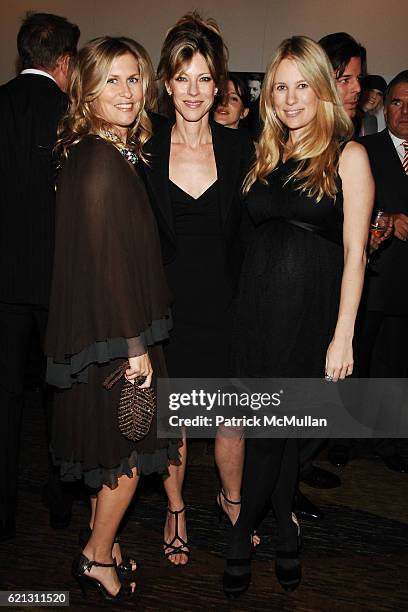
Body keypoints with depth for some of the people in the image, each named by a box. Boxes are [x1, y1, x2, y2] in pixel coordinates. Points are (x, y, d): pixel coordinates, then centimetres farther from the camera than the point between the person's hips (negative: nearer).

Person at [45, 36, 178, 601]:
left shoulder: (115, 152, 9)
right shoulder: (101, 161, -20)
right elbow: (105, 260, -22)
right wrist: (134, 346, -17)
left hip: (113, 327, 9)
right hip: (113, 332, -9)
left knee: (114, 445, 20)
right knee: (130, 449, 6)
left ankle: (100, 540, 39)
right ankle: (96, 560, 26)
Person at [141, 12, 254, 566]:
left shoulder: (239, 148, 1)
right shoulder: (144, 150, -2)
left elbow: (248, 231, 5)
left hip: (224, 302, 1)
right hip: (168, 304, 0)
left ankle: (232, 496, 39)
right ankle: (175, 508, 35)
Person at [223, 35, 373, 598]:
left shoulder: (347, 155, -2)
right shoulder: (267, 156, 12)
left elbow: (354, 252, -8)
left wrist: (343, 336, -12)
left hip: (312, 308, -4)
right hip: (259, 303, 4)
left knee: (272, 429, 2)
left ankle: (242, 535, 25)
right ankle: (285, 529, 31)